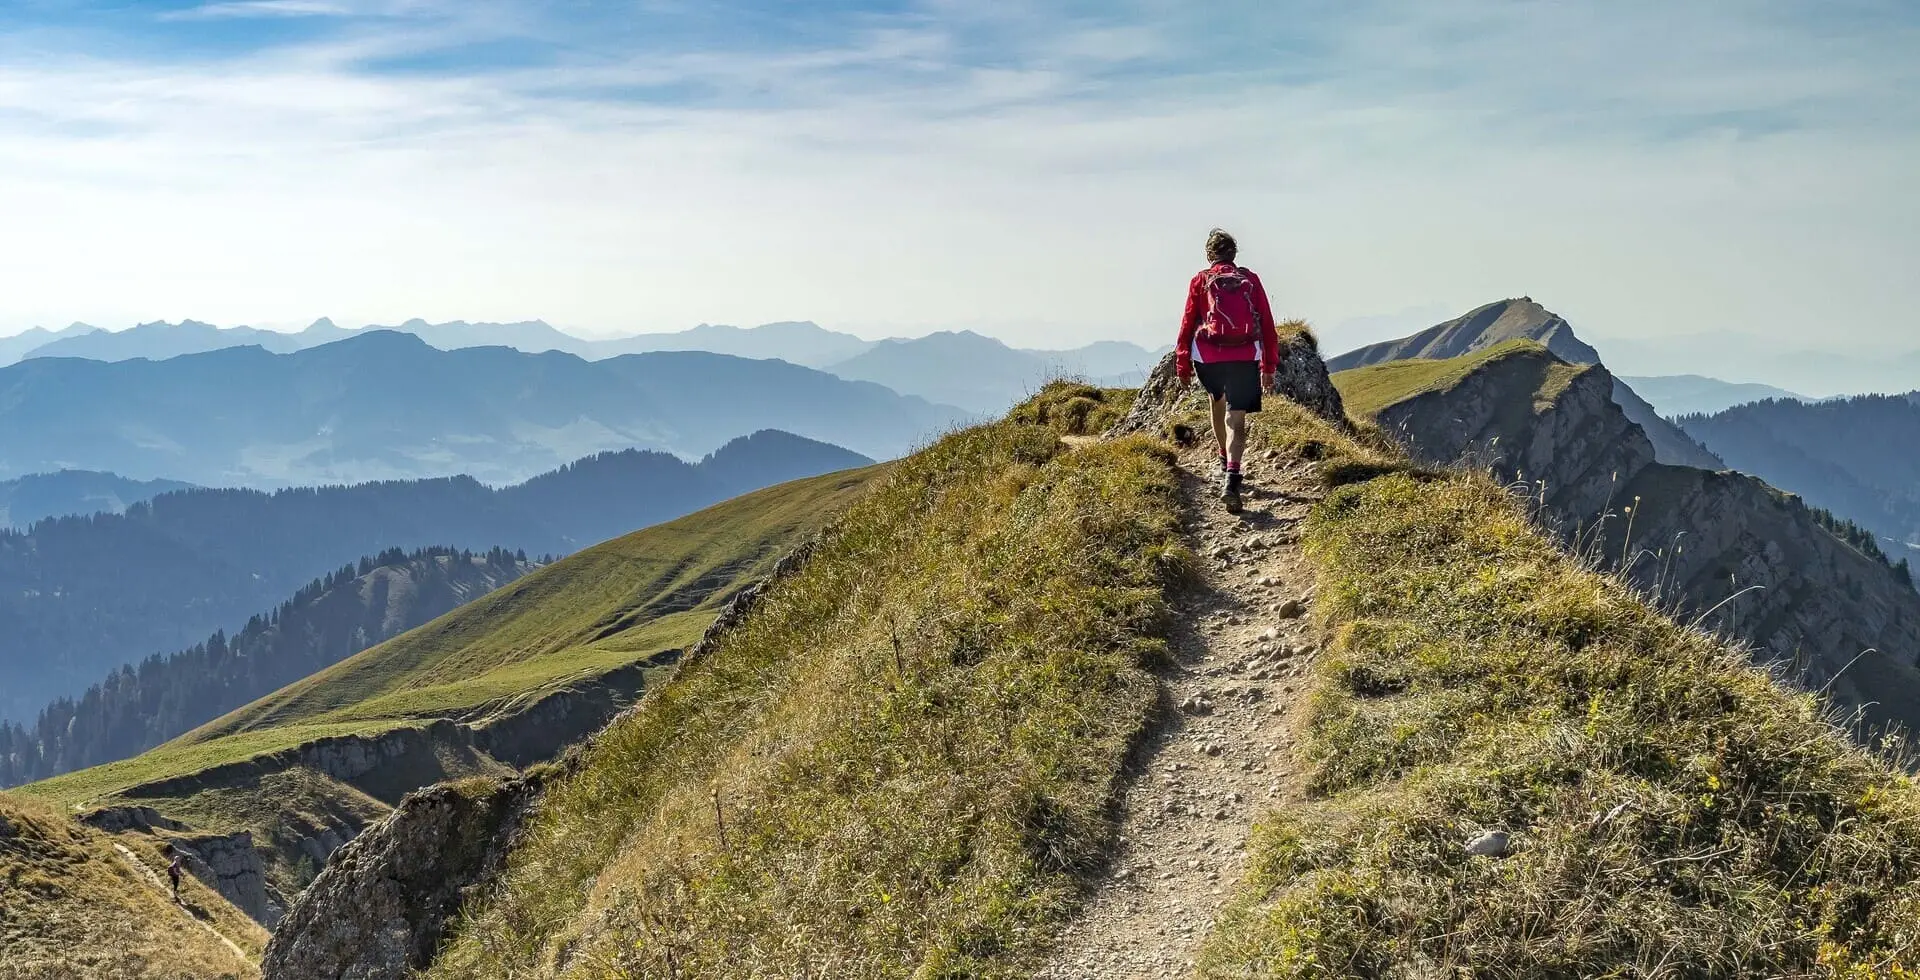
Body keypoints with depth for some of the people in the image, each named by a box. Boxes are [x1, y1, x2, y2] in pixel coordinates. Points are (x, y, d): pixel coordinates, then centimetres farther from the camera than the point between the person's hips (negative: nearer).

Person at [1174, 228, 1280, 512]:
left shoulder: (1200, 281, 7)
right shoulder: (1251, 280, 11)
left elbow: (1188, 323, 3)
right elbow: (1267, 324, 9)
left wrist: (1183, 366, 8)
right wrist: (1269, 366, 14)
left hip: (1209, 356, 0)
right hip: (1246, 357, 0)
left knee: (1218, 401, 28)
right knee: (1236, 419, -4)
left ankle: (1225, 463, 36)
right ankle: (1231, 479, -23)